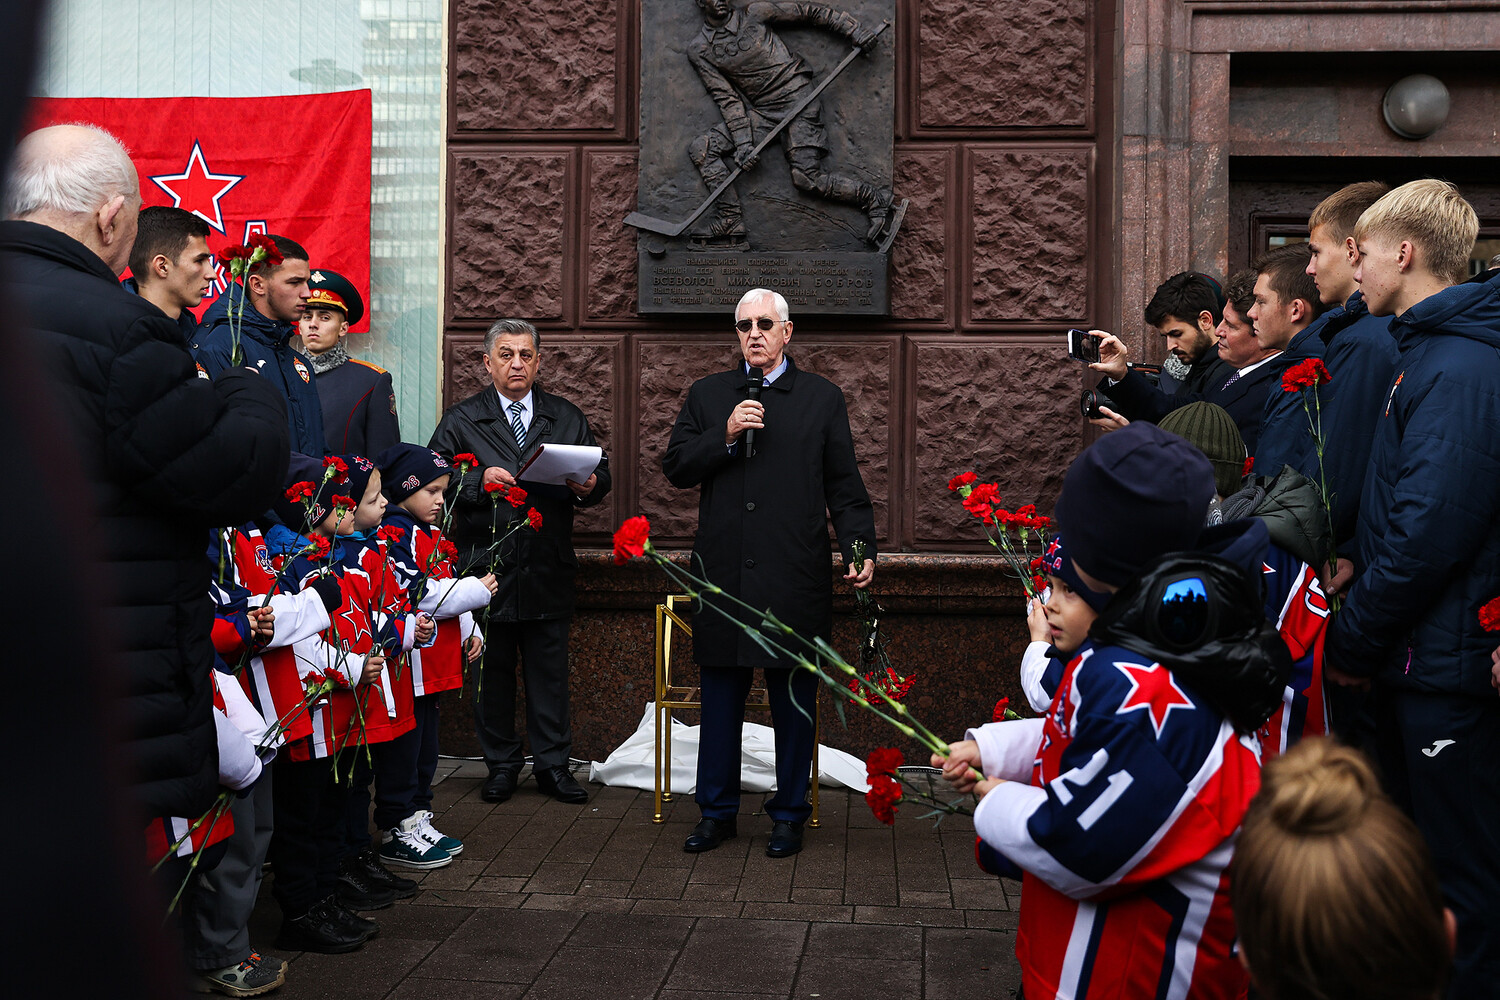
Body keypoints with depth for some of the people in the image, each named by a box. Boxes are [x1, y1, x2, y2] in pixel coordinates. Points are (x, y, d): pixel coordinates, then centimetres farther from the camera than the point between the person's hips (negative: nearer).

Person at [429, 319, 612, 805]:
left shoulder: (568, 417, 12)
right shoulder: (461, 420, 5)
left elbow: (600, 471, 13)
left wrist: (589, 485, -10)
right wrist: (480, 480, -19)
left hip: (549, 568, 2)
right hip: (486, 565, -1)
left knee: (550, 672, 7)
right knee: (491, 672, 7)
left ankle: (552, 765, 17)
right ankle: (501, 765, 20)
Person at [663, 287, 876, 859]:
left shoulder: (823, 399, 6)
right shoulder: (706, 396, 12)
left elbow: (844, 489, 4)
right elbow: (676, 469, 4)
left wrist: (860, 549, -8)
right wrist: (726, 435, -10)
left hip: (794, 578, -1)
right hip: (723, 574, 2)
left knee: (794, 700, 7)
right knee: (720, 699, 9)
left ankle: (789, 814, 20)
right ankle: (717, 811, 22)